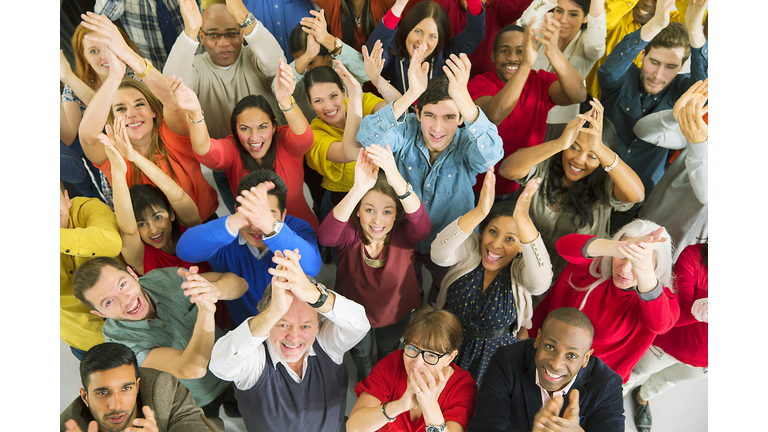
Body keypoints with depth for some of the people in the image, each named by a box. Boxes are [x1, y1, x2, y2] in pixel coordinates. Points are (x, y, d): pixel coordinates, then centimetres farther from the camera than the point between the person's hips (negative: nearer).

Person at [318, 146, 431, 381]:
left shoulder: (403, 235, -30)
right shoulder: (350, 234, -31)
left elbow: (423, 227, -54)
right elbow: (325, 237, -55)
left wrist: (398, 182, -73)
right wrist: (359, 188, -70)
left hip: (396, 312, 1)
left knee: (388, 352, 33)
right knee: (361, 353, 31)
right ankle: (366, 381, 67)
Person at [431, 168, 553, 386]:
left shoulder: (520, 268, -16)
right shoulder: (470, 248, -14)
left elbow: (540, 281, -41)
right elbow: (439, 254, -36)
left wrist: (522, 218, -53)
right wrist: (479, 211, -50)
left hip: (494, 356, -1)